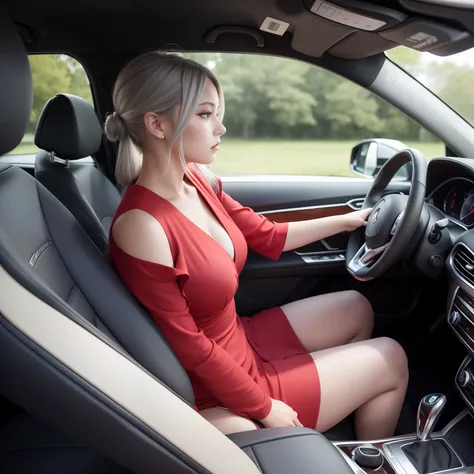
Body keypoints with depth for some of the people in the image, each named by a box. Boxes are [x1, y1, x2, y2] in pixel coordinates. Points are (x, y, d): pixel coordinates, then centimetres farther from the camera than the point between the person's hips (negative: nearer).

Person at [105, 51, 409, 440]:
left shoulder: (196, 180, -6)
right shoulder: (142, 226, -31)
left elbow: (268, 237, 7)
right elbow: (190, 348, -23)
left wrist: (347, 220, 13)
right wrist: (265, 408, -13)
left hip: (241, 338, 8)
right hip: (223, 392, -8)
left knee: (357, 309, 20)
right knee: (392, 360, 4)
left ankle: (347, 430, 38)